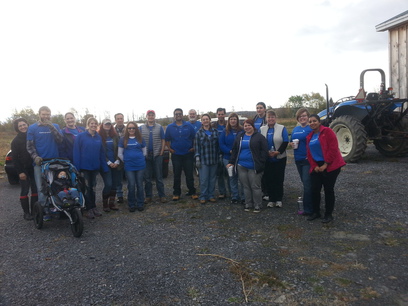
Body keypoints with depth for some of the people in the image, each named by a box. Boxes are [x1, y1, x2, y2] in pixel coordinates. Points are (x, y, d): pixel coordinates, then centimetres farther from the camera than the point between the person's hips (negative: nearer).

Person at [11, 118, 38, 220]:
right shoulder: (16, 140, 0)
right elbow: (15, 157, -3)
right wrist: (20, 171, -11)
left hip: (34, 168, 3)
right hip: (24, 169, -3)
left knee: (35, 190, 5)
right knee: (25, 191, 1)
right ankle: (26, 212, 9)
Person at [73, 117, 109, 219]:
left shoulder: (98, 137, 6)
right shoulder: (81, 136, -6)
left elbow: (101, 152, 6)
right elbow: (76, 152, -9)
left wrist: (104, 167, 1)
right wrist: (77, 167, -16)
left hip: (95, 166, 4)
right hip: (85, 167, -4)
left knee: (93, 187, 13)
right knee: (87, 187, 3)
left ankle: (93, 207, 23)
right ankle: (89, 209, 12)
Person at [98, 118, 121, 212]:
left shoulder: (115, 136, 11)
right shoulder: (99, 136, -1)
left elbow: (118, 149, 9)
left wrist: (117, 161, -4)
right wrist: (109, 162, -10)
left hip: (115, 164, 4)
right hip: (105, 164, -4)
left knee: (114, 184, 5)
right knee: (108, 184, -10)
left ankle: (112, 203, 16)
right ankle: (105, 204, 4)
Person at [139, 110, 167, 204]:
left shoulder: (159, 127, 6)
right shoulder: (141, 128, 7)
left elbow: (163, 141, 6)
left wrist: (161, 153, -4)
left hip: (157, 155, -1)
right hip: (146, 156, 1)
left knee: (159, 177, 2)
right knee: (147, 177, 7)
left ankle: (162, 195, 9)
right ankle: (148, 196, 16)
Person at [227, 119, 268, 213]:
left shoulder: (259, 137, -1)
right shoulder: (240, 137, 14)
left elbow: (264, 151, -5)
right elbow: (234, 150, 17)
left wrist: (260, 163, -13)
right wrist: (231, 162, 9)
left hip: (254, 167, -4)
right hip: (241, 166, 5)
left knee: (255, 186, -1)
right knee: (246, 186, 10)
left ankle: (257, 205, 12)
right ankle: (248, 204, 22)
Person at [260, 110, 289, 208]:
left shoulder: (282, 128, -1)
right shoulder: (262, 129, 8)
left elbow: (286, 142, -6)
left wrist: (278, 152, -17)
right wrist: (266, 152, -12)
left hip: (279, 158, -2)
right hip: (267, 159, 2)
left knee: (279, 179, 2)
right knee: (268, 179, 3)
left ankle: (279, 199, 15)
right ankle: (271, 199, 15)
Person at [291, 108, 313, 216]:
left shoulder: (311, 128, -8)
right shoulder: (295, 129, 13)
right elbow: (292, 140, 23)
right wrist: (292, 144, 1)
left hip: (308, 159, -7)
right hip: (298, 159, 7)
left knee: (307, 184, -6)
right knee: (304, 182, 18)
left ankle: (308, 209, 2)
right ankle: (307, 198, 34)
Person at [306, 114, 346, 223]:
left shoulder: (327, 131, -6)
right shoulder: (309, 136, 13)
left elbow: (333, 148, -13)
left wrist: (326, 164, -15)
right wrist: (314, 166, -3)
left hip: (329, 166, -5)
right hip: (316, 167, 5)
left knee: (328, 190, 1)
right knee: (314, 189, 2)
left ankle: (328, 214, 13)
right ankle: (316, 212, 19)